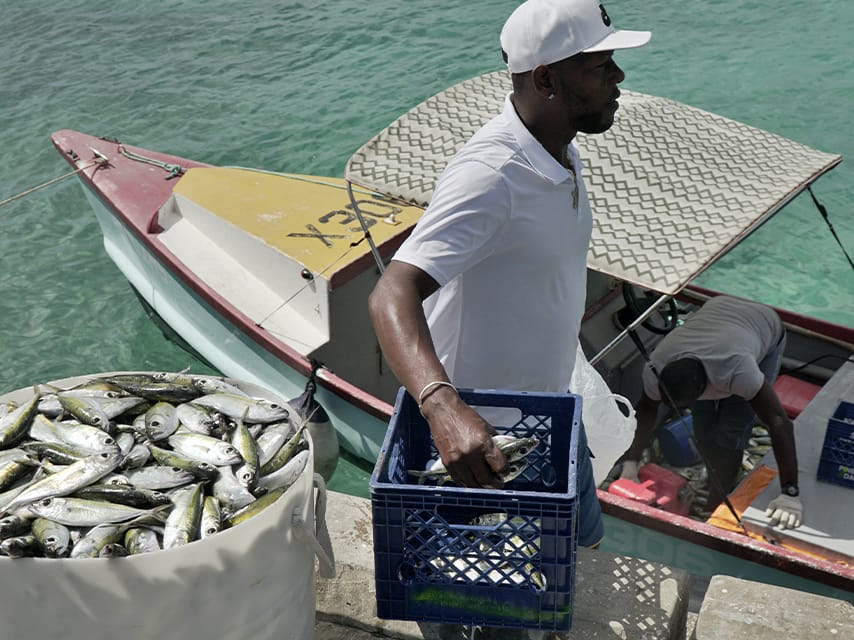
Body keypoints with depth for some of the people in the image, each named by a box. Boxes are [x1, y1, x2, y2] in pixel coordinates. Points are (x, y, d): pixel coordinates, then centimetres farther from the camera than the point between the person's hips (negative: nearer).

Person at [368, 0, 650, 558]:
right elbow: (393, 296, -40)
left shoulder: (563, 154, 2)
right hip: (479, 431, -9)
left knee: (583, 544, 24)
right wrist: (443, 407, -57)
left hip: (551, 412, 9)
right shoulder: (490, 175, -30)